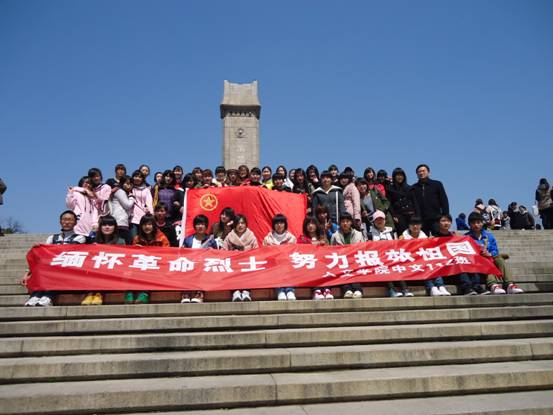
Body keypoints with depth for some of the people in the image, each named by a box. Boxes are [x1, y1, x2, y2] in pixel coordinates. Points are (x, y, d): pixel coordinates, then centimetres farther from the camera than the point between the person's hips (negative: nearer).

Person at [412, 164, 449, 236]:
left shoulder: (437, 184, 9)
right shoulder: (414, 187, 12)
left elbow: (444, 202, 5)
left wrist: (445, 217, -3)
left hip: (436, 219, -1)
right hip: (420, 220, 1)